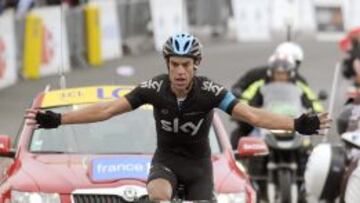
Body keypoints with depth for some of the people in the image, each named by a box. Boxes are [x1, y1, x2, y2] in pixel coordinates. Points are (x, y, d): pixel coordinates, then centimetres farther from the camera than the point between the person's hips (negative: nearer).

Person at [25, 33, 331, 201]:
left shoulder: (209, 91, -23)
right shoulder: (154, 89, -20)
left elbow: (253, 115, -31)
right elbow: (106, 110, -18)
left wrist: (298, 125, -45)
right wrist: (56, 120, -25)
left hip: (198, 163, 0)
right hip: (166, 158, 0)